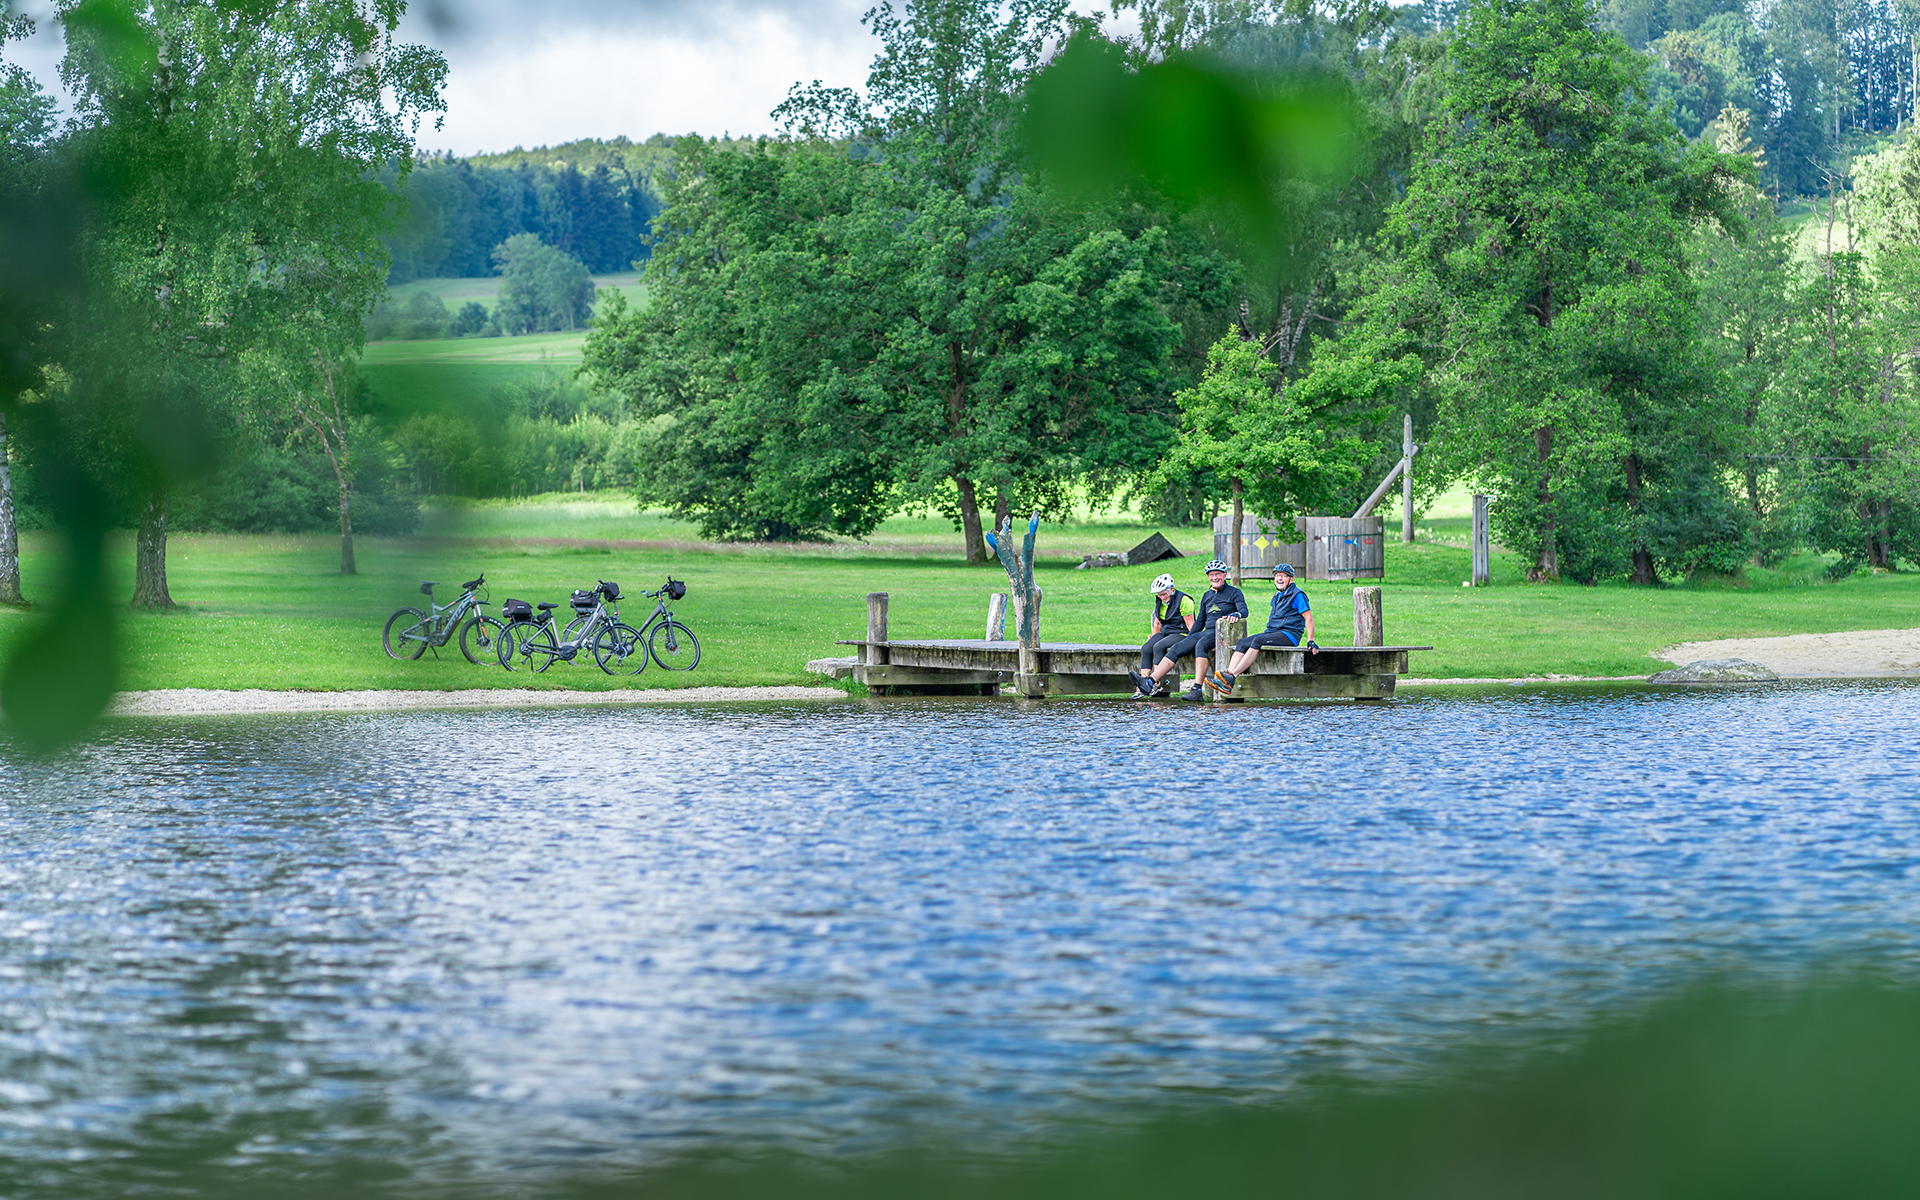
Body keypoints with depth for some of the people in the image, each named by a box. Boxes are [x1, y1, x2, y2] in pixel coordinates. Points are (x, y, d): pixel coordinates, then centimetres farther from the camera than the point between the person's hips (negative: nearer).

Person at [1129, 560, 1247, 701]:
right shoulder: (1207, 595, 25)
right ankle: (1151, 682, -25)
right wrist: (1188, 638, 15)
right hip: (1206, 631, 7)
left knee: (1201, 644, -37)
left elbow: (1244, 610, -11)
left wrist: (1233, 615, -34)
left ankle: (1197, 689, -46)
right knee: (1176, 648, -13)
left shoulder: (1235, 593, 6)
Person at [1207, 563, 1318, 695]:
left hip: (1289, 634, -8)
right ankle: (1229, 674, -32)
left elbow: (1308, 618, -7)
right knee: (1242, 643, -13)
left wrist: (1310, 642, -15)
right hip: (1272, 632, 8)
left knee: (1257, 640, -31)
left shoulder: (1297, 595, -1)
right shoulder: (1277, 596, 24)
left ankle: (1231, 679, -41)